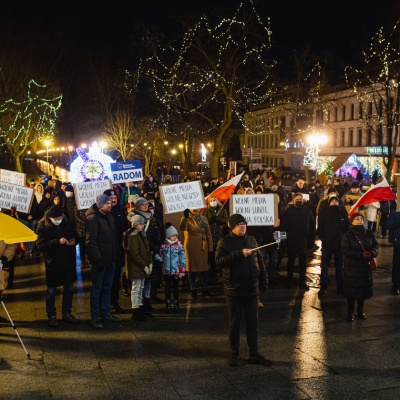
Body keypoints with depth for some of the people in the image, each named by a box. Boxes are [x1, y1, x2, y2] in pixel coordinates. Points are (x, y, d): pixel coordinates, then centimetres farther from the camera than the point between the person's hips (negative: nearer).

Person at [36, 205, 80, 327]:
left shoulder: (67, 222, -2)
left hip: (68, 261, 4)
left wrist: (74, 241, -14)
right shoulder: (43, 226, -12)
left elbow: (76, 236, 10)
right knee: (51, 290, 8)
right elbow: (40, 245, -19)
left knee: (69, 288, 14)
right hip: (52, 262, -4)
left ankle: (67, 313, 30)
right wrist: (57, 241, -29)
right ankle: (52, 316, 22)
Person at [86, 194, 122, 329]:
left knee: (107, 287, 16)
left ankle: (106, 313, 28)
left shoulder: (109, 217, 10)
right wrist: (97, 259, -21)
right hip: (99, 260, -8)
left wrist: (116, 255, 9)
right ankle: (95, 317, 11)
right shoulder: (92, 218, -14)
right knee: (97, 289, 2)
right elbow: (91, 242, -19)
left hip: (111, 259, 8)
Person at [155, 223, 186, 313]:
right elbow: (161, 258, 7)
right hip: (167, 271, 1)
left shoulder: (179, 246, -3)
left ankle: (176, 304, 17)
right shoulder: (163, 246, 1)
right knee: (168, 288, 10)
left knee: (175, 288, 7)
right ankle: (168, 304, 20)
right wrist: (156, 256, -14)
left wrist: (182, 271, -5)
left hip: (176, 271, -1)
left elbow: (183, 259, -2)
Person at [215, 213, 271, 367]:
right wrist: (239, 254, -27)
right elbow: (219, 261, -21)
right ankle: (234, 354, 21)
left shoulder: (251, 239, 7)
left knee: (253, 323, 9)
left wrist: (263, 282, 8)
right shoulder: (225, 242, -7)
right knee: (234, 323, 8)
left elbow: (259, 261, 12)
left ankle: (254, 354, 19)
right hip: (234, 290, -4)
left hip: (252, 289, 4)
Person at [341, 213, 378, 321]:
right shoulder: (347, 235, -6)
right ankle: (350, 311, 13)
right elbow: (345, 250, -15)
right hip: (351, 267, -3)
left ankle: (360, 309, 28)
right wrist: (361, 254, -24)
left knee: (363, 288, 9)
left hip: (365, 266, 4)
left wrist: (372, 253, -19)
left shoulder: (369, 234, 6)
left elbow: (375, 246, 4)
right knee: (351, 289, -1)